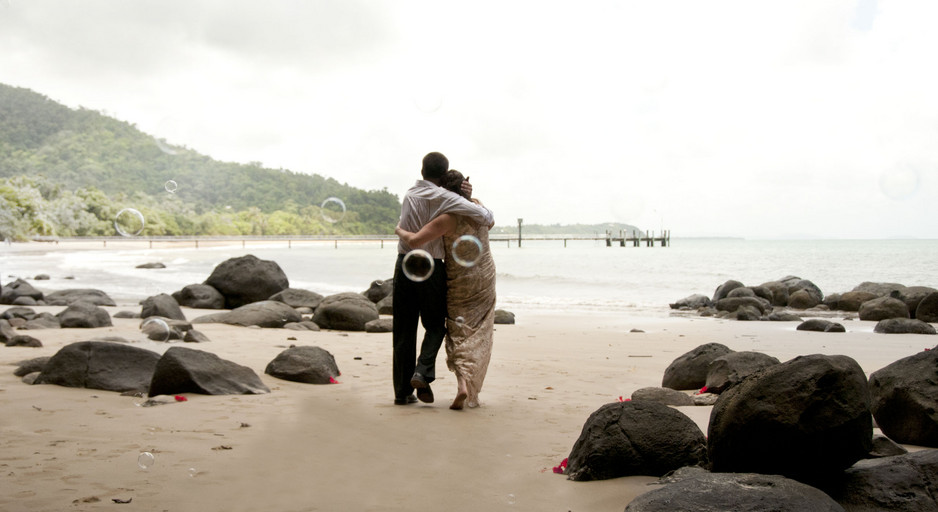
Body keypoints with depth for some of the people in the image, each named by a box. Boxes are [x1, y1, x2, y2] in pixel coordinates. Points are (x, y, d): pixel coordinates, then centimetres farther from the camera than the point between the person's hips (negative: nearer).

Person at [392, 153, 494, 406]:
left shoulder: (409, 195, 13)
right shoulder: (441, 197, -8)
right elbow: (480, 214, -16)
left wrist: (462, 194, 6)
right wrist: (489, 218, 6)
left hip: (404, 264, 5)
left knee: (404, 330, 8)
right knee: (435, 325, 12)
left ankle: (403, 391, 9)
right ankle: (423, 372, -9)